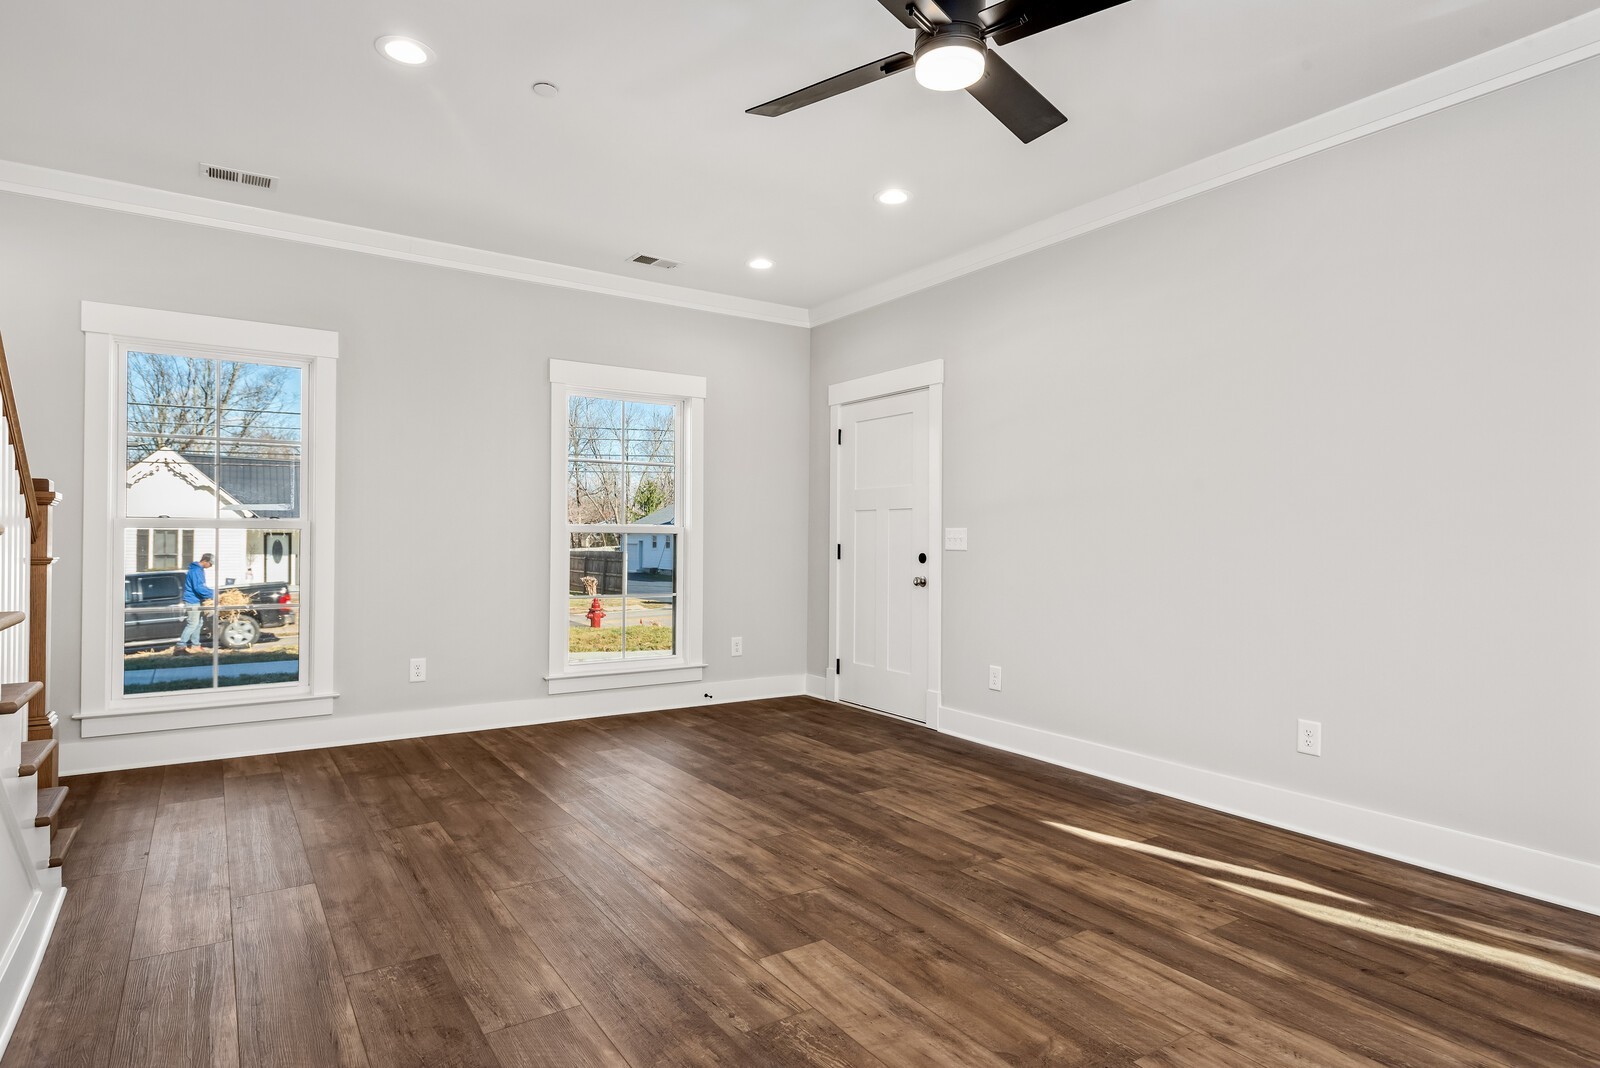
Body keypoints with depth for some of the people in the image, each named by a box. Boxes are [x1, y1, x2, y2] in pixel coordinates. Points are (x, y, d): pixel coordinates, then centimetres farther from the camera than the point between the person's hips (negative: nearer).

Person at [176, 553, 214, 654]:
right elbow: (198, 588, -25)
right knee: (193, 624, -10)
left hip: (196, 600, 10)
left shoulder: (199, 569, 13)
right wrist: (212, 593, -19)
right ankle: (180, 645, -8)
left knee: (198, 623, 14)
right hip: (192, 600, -10)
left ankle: (195, 645, 21)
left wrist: (211, 592, 9)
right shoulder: (196, 571, -19)